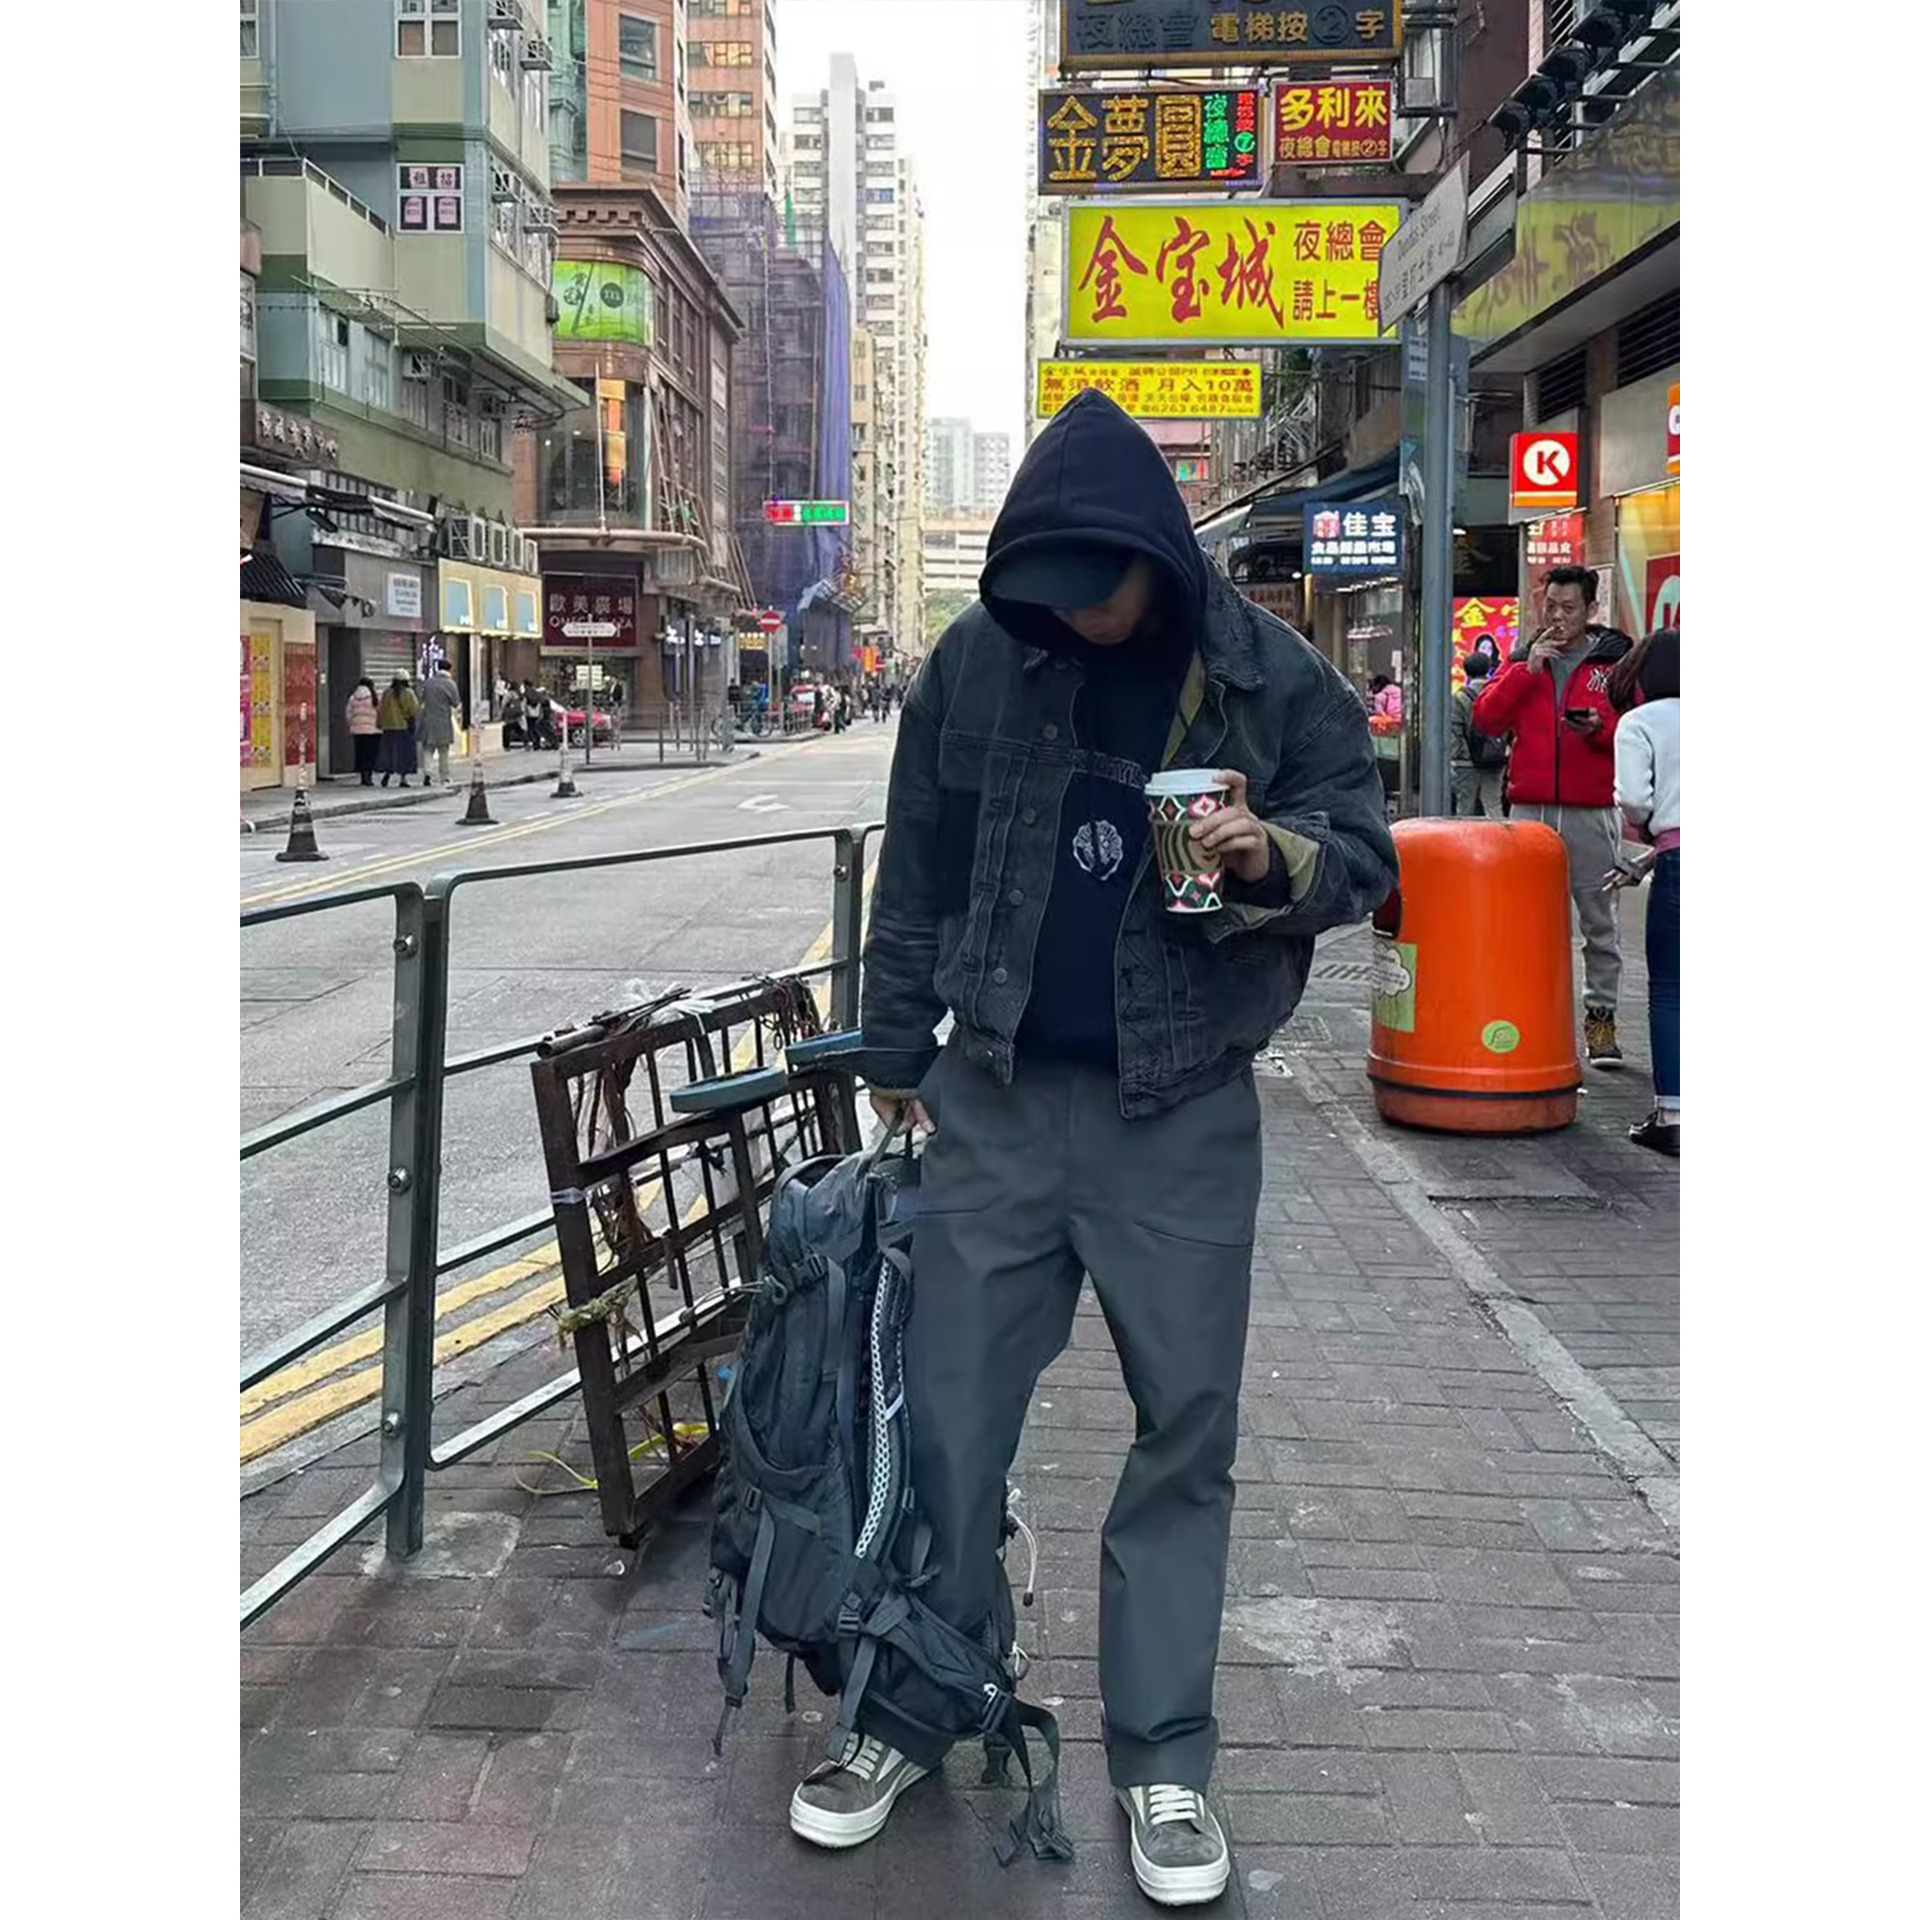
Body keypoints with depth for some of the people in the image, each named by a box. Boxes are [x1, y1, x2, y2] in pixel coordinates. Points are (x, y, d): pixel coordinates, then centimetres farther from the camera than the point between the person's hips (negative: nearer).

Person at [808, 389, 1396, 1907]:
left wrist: (1276, 856, -20)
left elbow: (1364, 856, 2)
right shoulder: (976, 662, 0)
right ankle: (908, 1715, 26)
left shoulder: (1274, 677, -5)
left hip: (1182, 1112, -1)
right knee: (948, 1417, 7)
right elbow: (917, 872, 8)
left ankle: (1165, 1762, 23)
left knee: (1186, 1432, 7)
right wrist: (895, 1054, 11)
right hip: (998, 1098, 1)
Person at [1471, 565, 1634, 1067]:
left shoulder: (1615, 661, 5)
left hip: (1592, 814, -2)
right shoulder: (1523, 662, 12)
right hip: (1530, 811, 2)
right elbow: (1486, 719, 0)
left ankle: (1602, 1017, 11)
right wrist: (1528, 669, -8)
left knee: (1599, 922, 3)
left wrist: (1600, 728, -18)